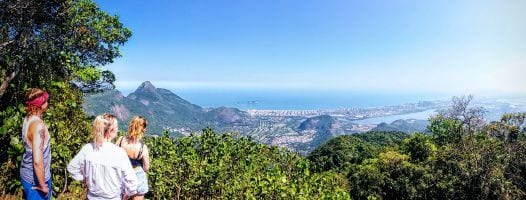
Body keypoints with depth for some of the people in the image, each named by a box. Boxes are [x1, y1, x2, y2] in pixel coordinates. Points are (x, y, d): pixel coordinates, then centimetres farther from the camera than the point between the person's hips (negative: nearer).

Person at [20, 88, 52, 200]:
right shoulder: (38, 124, -28)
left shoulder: (28, 118, 0)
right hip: (35, 178, -9)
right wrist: (42, 185, -21)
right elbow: (37, 161, -32)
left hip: (27, 173, 9)